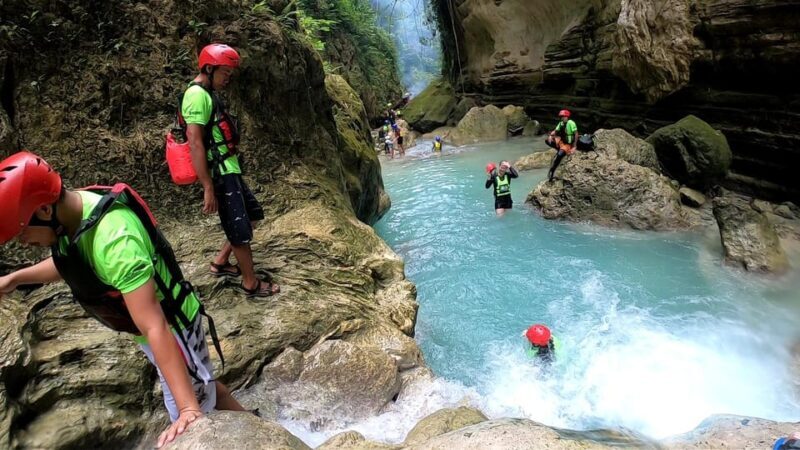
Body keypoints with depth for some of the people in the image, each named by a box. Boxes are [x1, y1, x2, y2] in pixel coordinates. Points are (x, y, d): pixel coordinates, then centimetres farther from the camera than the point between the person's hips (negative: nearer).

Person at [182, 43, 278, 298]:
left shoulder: (208, 94, 15)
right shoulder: (198, 95, -16)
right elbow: (195, 143, -23)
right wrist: (208, 188, -24)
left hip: (229, 170, 10)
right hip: (220, 174, -10)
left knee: (252, 214, 20)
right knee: (240, 230, -1)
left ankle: (221, 262, 29)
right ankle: (251, 284, 14)